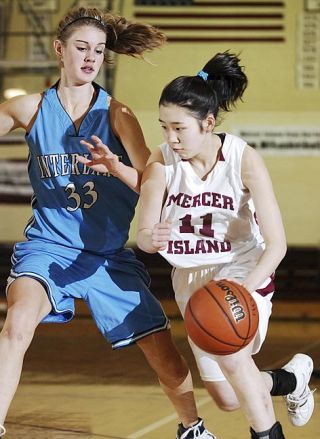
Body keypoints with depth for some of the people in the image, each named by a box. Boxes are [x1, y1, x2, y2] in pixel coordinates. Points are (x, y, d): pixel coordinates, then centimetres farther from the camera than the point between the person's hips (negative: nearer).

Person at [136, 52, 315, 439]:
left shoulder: (244, 160, -20)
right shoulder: (161, 162, -14)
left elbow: (276, 244, -20)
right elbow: (143, 234, -16)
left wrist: (245, 292, -35)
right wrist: (151, 239, -41)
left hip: (244, 273, -4)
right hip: (192, 279, 4)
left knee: (228, 352, -33)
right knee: (228, 399, 10)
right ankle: (292, 378, 41)